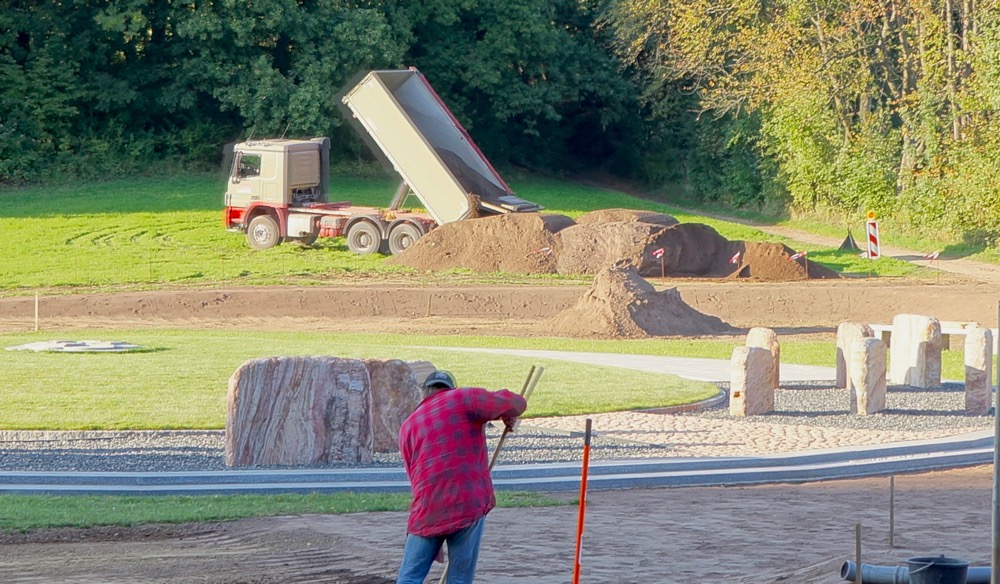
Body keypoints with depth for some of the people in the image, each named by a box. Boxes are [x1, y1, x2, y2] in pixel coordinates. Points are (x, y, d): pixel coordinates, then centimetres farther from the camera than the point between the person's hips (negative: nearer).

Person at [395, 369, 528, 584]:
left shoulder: (408, 426, 18)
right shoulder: (463, 398, 4)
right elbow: (515, 404, -5)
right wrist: (509, 417, 19)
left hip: (426, 511, 3)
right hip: (468, 505, -3)